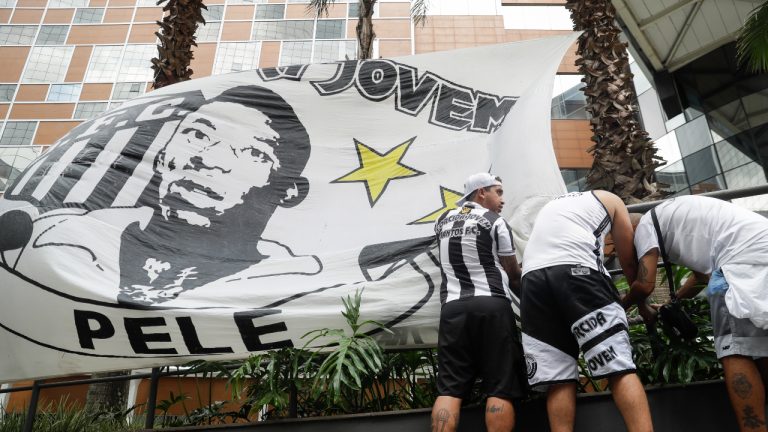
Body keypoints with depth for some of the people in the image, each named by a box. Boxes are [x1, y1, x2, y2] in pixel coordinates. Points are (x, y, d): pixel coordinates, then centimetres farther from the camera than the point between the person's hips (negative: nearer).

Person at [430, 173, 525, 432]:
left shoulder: (442, 222, 17)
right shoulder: (495, 222, 3)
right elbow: (513, 274, 9)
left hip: (453, 308, 4)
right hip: (492, 307, -4)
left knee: (449, 389, 2)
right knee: (501, 389, 1)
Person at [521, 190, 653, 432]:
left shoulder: (550, 206, 40)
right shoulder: (609, 200, 27)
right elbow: (629, 263, 26)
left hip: (533, 276, 4)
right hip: (576, 269, -4)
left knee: (558, 379, 5)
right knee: (620, 368, -1)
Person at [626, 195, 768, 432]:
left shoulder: (646, 223, 5)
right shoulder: (674, 217, 31)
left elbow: (645, 284, -4)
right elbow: (702, 275, 37)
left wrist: (622, 305, 16)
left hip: (746, 255, -9)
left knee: (735, 350, -9)